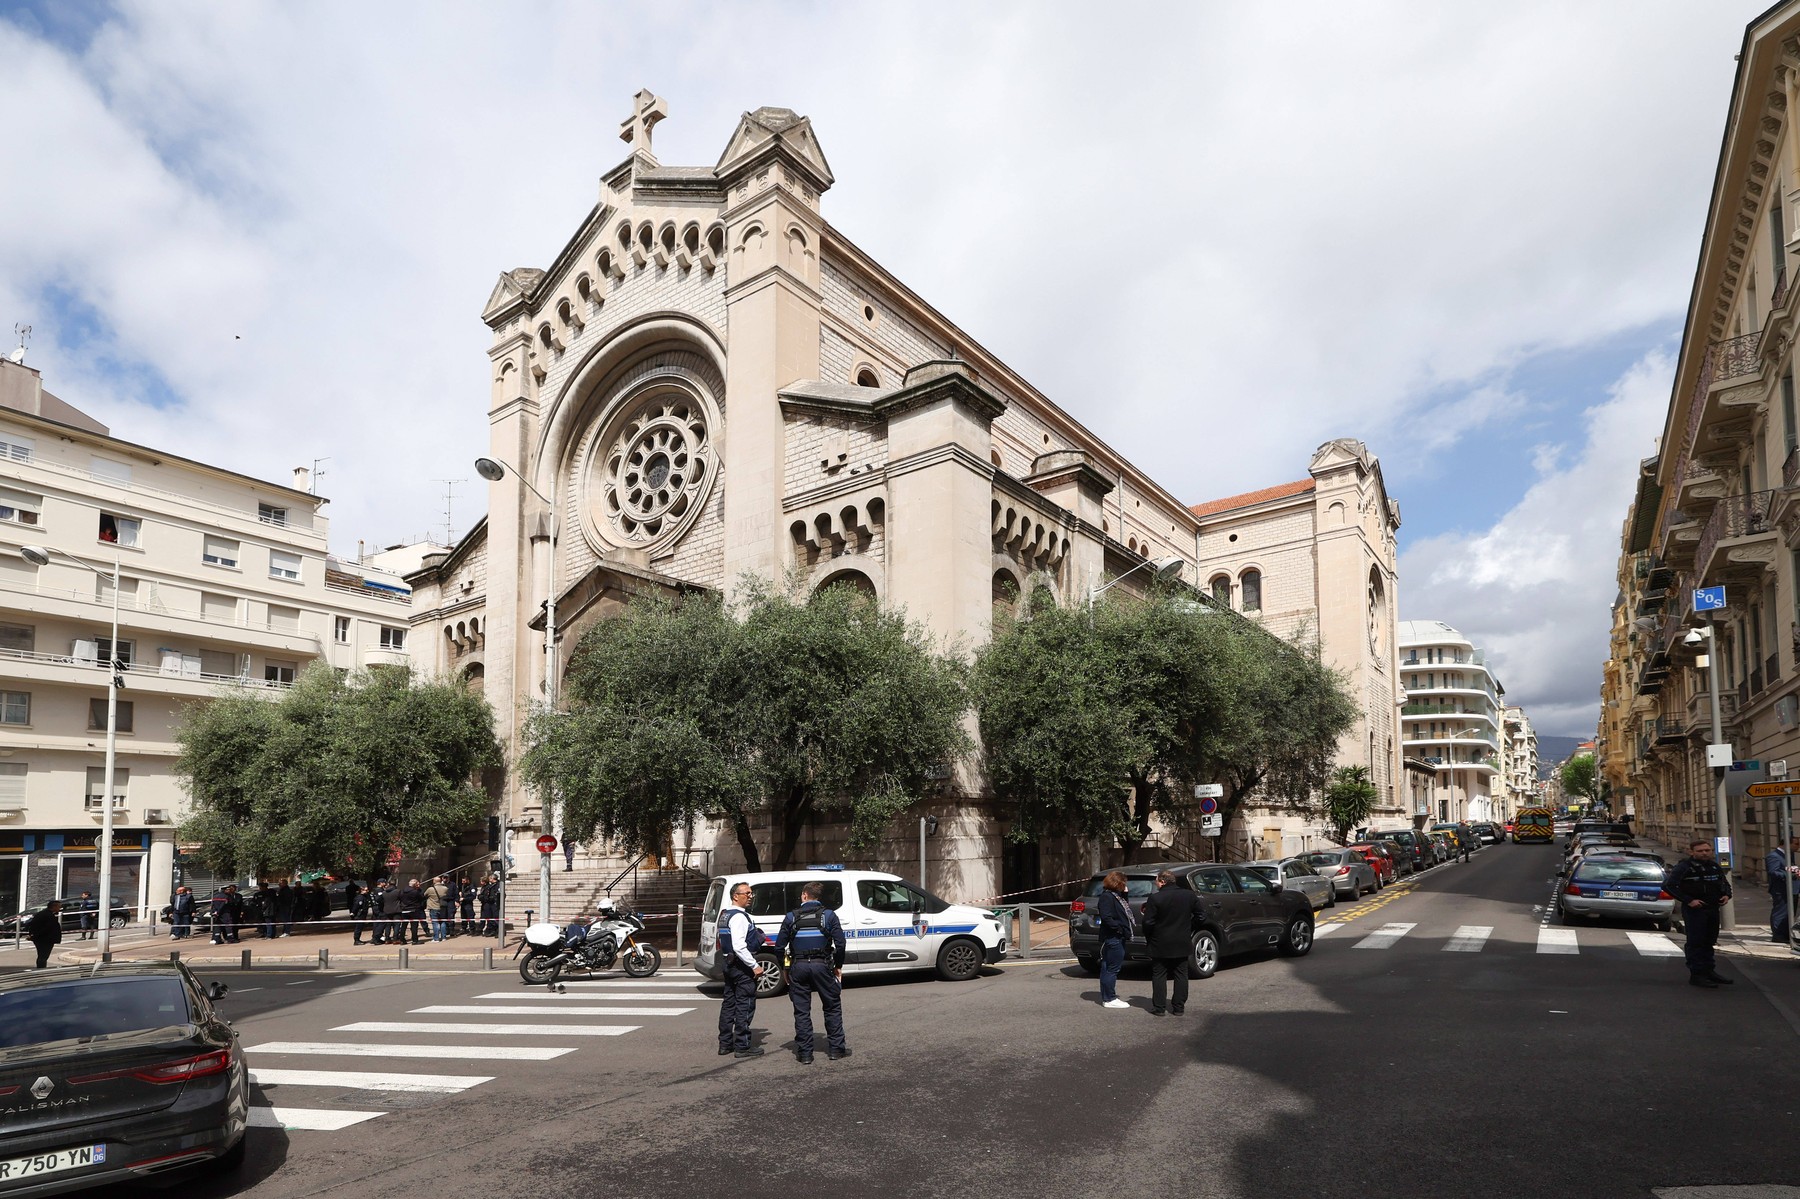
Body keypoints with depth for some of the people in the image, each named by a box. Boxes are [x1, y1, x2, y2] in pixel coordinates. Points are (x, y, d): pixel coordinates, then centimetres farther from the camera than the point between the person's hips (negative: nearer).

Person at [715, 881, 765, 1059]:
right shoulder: (739, 917, -18)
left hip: (728, 964, 10)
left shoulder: (725, 915, 15)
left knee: (729, 1004, 15)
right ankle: (742, 1046, 1)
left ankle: (725, 1044, 23)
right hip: (742, 967, -10)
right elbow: (739, 946, -26)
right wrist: (755, 966, -22)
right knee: (745, 1006, -3)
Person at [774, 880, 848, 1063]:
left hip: (798, 966, 1)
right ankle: (836, 1048, 13)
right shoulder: (828, 915, -1)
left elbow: (779, 947, 2)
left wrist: (787, 965, 14)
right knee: (832, 1007, 12)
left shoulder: (792, 917, 3)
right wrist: (838, 966, 4)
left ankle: (804, 1053, 10)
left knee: (801, 1011, 8)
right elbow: (840, 943, -8)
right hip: (822, 966, -1)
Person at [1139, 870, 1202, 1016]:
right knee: (1181, 975, 12)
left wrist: (1148, 939, 2)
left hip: (1161, 945, -4)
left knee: (1159, 976, 5)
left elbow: (1148, 923, -14)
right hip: (1183, 944, 4)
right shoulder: (1189, 896, 0)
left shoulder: (1155, 899, -15)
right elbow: (1199, 915, 8)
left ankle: (1158, 1007, 6)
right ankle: (1179, 1007, 14)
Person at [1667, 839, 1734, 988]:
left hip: (1713, 909, 7)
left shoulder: (1715, 867, 10)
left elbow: (1725, 883, 26)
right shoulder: (1684, 867, -12)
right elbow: (1668, 886, -16)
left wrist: (1726, 894, 3)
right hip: (1694, 909, -7)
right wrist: (1688, 900, -21)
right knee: (1695, 942, -5)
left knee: (1709, 941, 16)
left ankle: (1709, 971, 28)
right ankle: (1696, 975, 0)